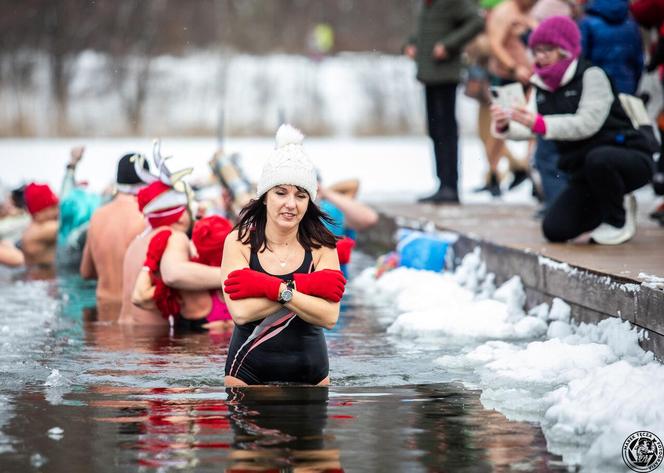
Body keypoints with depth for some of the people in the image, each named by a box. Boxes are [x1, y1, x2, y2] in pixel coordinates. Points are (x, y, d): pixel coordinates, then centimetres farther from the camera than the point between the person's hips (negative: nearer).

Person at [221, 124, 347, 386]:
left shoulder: (321, 246, -3)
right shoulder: (239, 242, -6)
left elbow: (329, 317, -15)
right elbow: (240, 312, -19)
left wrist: (272, 288, -21)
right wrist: (305, 286, -20)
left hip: (311, 371, 1)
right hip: (248, 371, -1)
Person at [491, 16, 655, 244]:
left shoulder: (591, 75, -14)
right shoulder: (542, 88, 7)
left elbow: (588, 124, -27)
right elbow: (527, 129, -8)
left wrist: (540, 124, -37)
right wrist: (505, 126, -30)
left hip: (629, 158, -7)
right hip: (585, 174, 7)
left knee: (598, 159, -41)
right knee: (555, 230, -8)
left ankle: (618, 221, -14)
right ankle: (609, 207, 17)